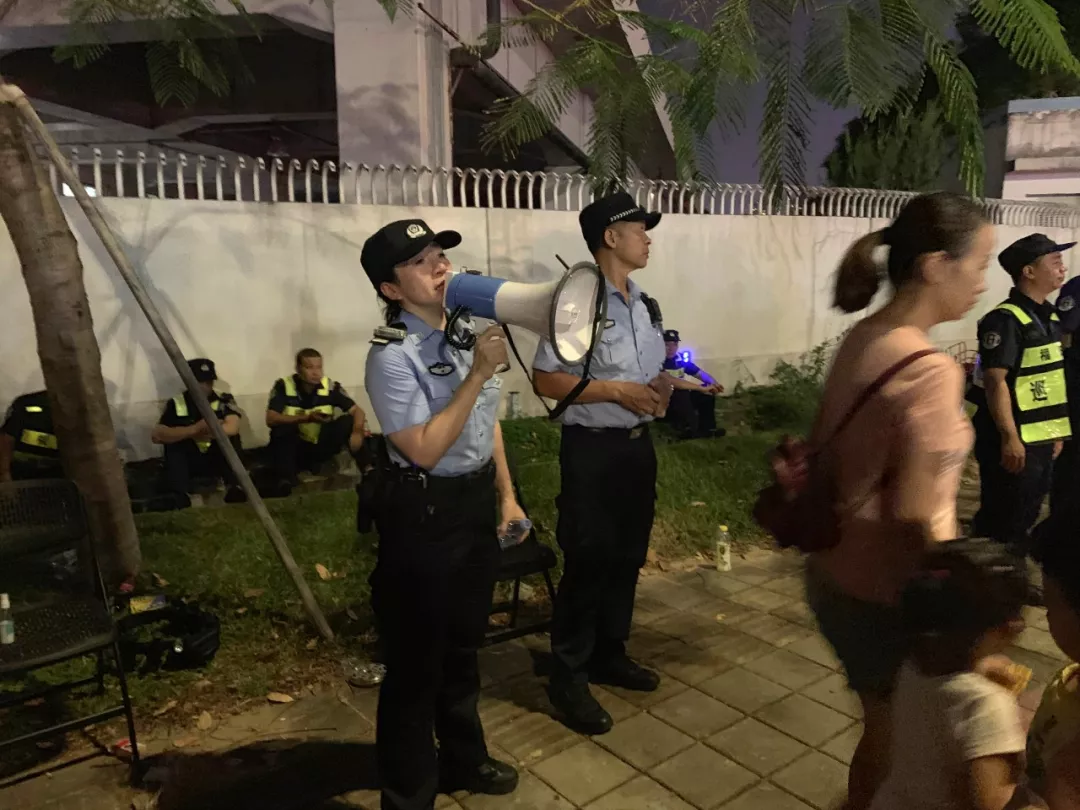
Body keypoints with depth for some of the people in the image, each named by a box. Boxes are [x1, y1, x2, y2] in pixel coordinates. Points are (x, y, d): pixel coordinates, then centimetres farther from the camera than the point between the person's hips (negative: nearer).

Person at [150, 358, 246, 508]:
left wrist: (191, 433, -22)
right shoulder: (176, 403, -4)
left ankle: (233, 487, -28)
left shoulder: (224, 400, -6)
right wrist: (194, 429, -27)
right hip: (189, 463, 1)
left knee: (230, 437, -26)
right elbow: (156, 435, -16)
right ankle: (180, 496, -32)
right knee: (174, 440, -26)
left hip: (218, 461, -1)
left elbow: (232, 427, -24)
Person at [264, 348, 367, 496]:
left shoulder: (331, 387, -9)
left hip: (320, 448, 2)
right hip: (292, 449, -2)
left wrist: (357, 432, -30)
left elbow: (358, 411, -8)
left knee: (347, 421, -18)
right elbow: (271, 419, -23)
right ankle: (285, 479, -24)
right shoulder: (283, 386, -13)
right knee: (284, 425, -29)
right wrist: (306, 418, -36)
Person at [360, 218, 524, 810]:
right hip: (424, 515, -7)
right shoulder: (393, 357, -21)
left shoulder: (465, 333, 3)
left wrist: (505, 494, 13)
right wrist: (479, 373, -25)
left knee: (464, 644, 24)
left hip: (477, 503, 8)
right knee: (417, 658, 9)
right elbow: (425, 450, -26)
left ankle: (463, 761, 47)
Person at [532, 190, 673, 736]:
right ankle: (568, 677, 19)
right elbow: (544, 381, -18)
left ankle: (609, 655, 37)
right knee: (586, 564, 1)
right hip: (591, 448, -8)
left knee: (628, 557, 18)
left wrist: (662, 388, -3)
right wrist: (617, 391, -22)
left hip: (637, 443, 8)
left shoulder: (645, 306, 10)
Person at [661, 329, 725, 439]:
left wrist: (714, 383, -16)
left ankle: (707, 427, 3)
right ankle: (690, 430, -23)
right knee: (681, 393, -34)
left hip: (682, 399, 8)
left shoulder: (681, 359, 1)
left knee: (709, 390, -2)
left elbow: (700, 373, 8)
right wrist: (701, 388, -37)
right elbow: (671, 381, -36)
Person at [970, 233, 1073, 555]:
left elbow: (1050, 381, 17)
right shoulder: (1005, 319, -16)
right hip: (1013, 440, -9)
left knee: (1026, 516, 18)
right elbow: (995, 381, -21)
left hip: (1040, 438, 9)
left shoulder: (1048, 317, 12)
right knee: (1001, 520, 1)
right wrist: (1010, 437, -23)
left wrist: (1054, 431, 18)